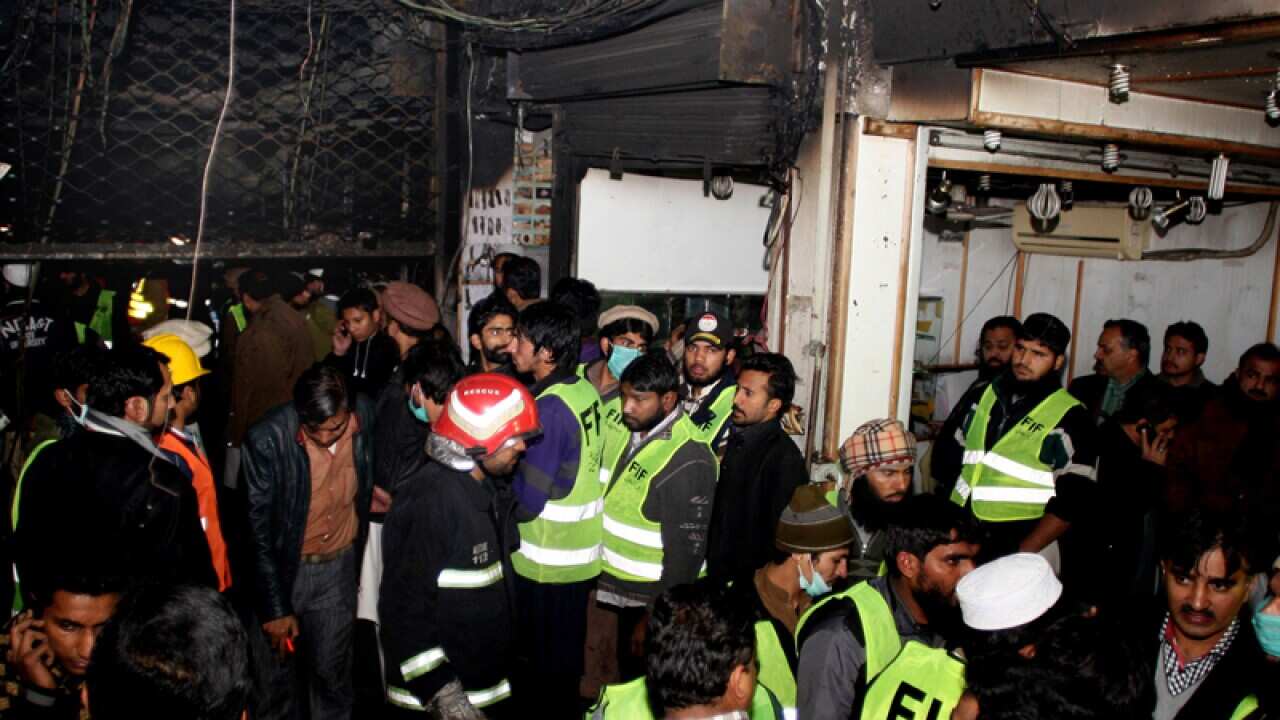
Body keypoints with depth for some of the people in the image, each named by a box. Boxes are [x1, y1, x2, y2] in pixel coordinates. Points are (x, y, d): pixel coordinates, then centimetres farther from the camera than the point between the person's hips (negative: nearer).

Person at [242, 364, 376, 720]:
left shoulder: (364, 414, -14)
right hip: (284, 567, -2)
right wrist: (274, 608, -11)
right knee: (282, 665, 14)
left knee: (332, 669, 12)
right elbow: (258, 532, -15)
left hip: (339, 566, 2)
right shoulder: (267, 440, -24)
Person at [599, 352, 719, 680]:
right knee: (630, 677, 23)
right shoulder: (635, 431, -1)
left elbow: (686, 552, -23)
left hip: (657, 599, -8)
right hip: (626, 591, 8)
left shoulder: (687, 461, -26)